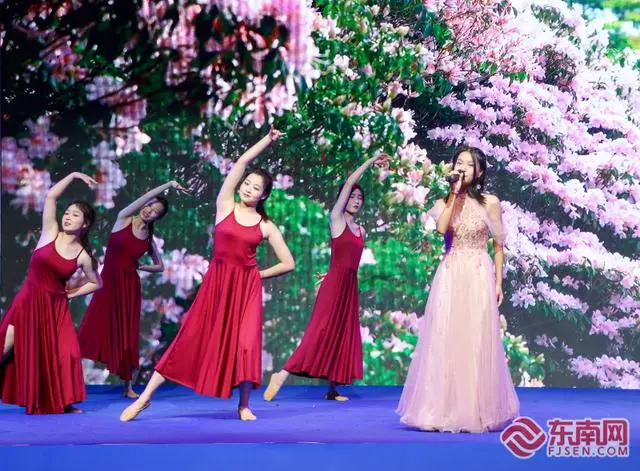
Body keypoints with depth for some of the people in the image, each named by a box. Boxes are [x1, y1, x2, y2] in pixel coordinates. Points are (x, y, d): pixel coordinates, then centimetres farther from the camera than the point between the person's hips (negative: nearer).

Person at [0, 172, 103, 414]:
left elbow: (96, 283, 13)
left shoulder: (83, 255, -1)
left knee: (64, 352, -6)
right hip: (29, 300, -1)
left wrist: (71, 294, 4)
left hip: (55, 306, 1)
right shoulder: (50, 233, -3)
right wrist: (73, 176, -11)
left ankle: (64, 403, 7)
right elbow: (50, 197, -13)